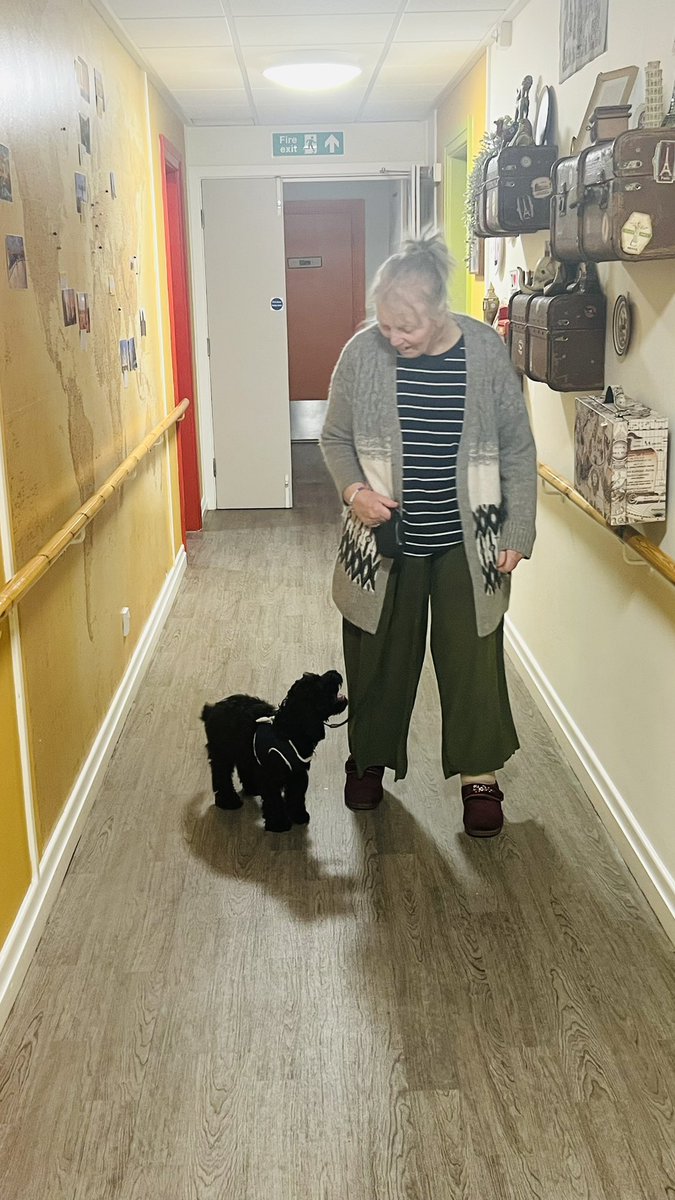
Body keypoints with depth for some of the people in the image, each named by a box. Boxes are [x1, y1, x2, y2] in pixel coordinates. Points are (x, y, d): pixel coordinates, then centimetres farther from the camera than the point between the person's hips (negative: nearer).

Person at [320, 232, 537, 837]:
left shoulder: (485, 350, -11)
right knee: (378, 656, 14)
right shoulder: (362, 353, -10)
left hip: (467, 542, -1)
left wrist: (518, 532, -5)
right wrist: (353, 489, -15)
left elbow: (517, 448, -2)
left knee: (472, 658, 7)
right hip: (385, 540, 1)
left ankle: (480, 775, 25)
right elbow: (335, 438, 4)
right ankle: (369, 758, 37)